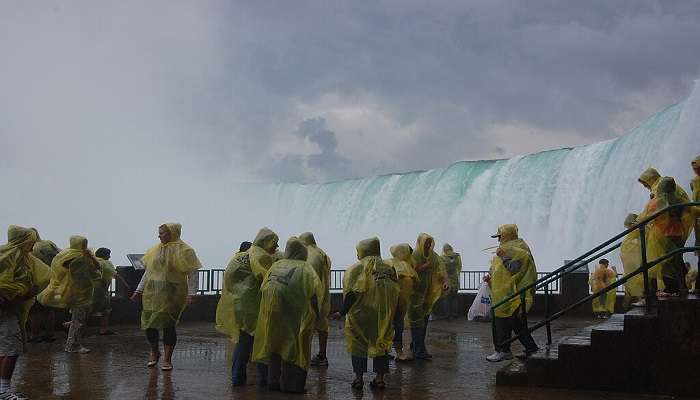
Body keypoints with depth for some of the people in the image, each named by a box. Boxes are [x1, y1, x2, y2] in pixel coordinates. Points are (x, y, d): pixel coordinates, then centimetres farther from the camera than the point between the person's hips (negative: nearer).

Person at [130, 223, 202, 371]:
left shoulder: (183, 251, -4)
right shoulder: (155, 250, 12)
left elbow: (193, 274, -7)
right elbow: (148, 271, 19)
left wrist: (191, 294, -15)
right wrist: (139, 290, 17)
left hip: (172, 295, -5)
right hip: (152, 293, 5)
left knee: (168, 325, -4)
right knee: (148, 324, 2)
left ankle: (167, 359, 9)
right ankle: (154, 352, 27)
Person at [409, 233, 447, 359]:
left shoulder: (433, 256, 5)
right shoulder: (413, 256, -10)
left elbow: (441, 269, -5)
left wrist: (445, 281, -22)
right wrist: (424, 267, -26)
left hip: (428, 293, 6)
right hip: (415, 293, -6)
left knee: (424, 320, 13)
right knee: (417, 321, -7)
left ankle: (415, 346, 26)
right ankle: (419, 350, -7)